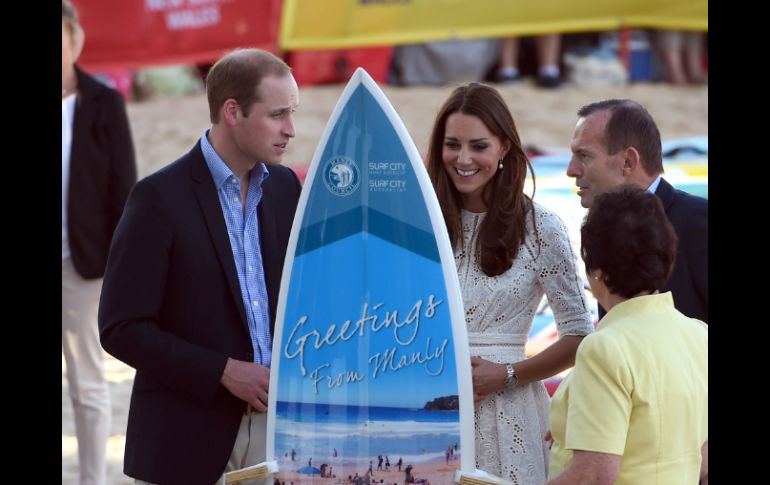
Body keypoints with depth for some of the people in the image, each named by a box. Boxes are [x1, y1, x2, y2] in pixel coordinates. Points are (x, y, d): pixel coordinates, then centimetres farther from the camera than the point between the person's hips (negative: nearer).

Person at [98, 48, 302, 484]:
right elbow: (121, 329, -12)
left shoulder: (285, 186, 8)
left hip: (277, 421, 5)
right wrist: (224, 371, -17)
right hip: (189, 437, -5)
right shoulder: (160, 198, -10)